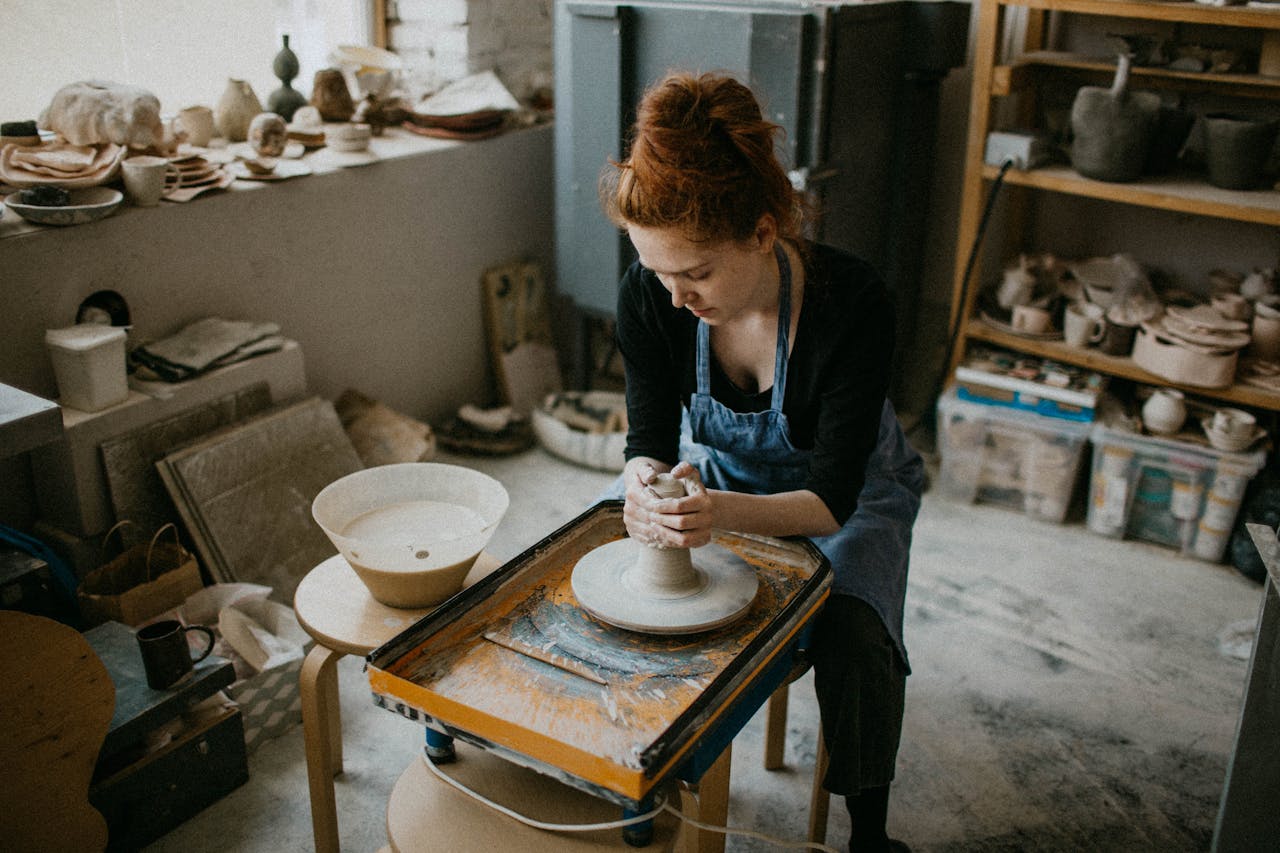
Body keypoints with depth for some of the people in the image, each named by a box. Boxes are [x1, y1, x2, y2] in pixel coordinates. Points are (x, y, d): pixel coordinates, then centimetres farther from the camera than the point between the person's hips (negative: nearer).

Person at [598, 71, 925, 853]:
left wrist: (726, 512, -51)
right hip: (714, 470, 4)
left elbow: (832, 498, -31)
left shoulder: (851, 303, -35)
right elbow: (650, 438, -16)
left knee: (854, 639, -28)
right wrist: (643, 483, -42)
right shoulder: (650, 296, -25)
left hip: (843, 492, -3)